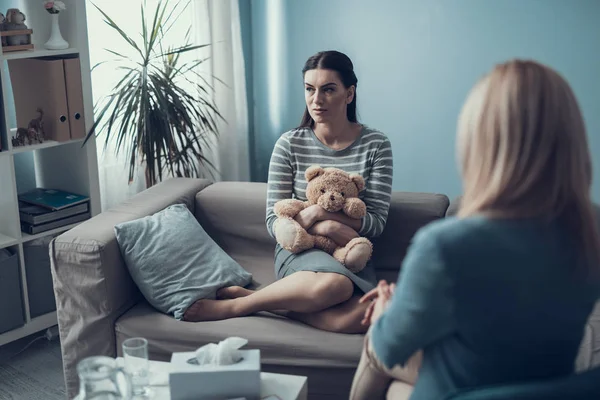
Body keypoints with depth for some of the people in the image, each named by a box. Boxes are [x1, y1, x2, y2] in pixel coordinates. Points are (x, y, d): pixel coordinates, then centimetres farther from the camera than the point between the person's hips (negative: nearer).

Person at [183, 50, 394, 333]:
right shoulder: (290, 144, -2)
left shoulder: (375, 145, -1)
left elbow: (376, 222, -4)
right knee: (334, 284, -40)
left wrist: (321, 212, -17)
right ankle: (229, 306, -19)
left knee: (365, 316, -34)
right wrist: (324, 227, -19)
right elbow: (274, 223, -3)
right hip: (299, 250, -2)